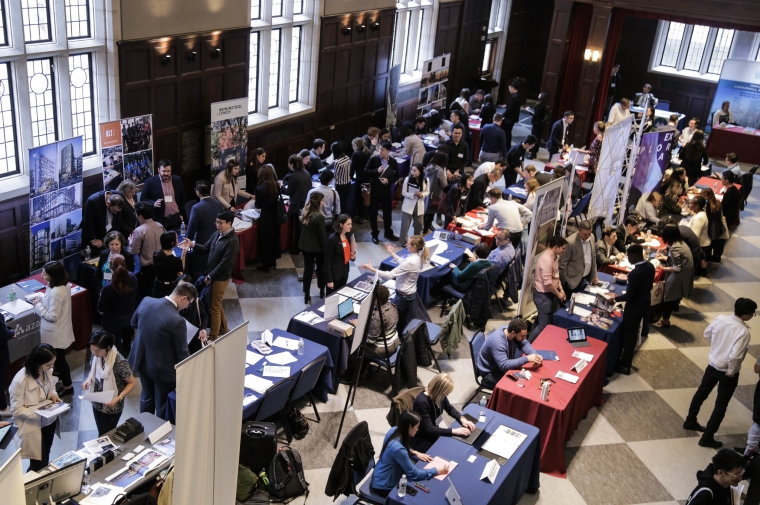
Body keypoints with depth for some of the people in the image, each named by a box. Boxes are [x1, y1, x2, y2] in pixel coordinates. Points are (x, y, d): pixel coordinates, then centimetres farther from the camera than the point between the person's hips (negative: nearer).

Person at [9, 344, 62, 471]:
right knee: (38, 464, 6)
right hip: (33, 426, -6)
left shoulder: (47, 371, -10)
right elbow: (16, 410, -23)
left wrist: (53, 395, -10)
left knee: (46, 456, 25)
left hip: (49, 421, 6)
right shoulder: (20, 380, -29)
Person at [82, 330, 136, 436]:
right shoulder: (96, 355, -12)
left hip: (111, 407, -6)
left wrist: (118, 398, -28)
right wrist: (89, 380, -11)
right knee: (101, 433, 23)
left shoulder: (119, 362, -30)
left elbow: (132, 382, -18)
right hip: (97, 403, 6)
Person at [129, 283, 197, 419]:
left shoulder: (146, 301, -13)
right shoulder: (177, 320, -31)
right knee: (163, 405, 17)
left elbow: (134, 323, 8)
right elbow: (182, 352, -19)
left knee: (146, 397, 28)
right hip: (162, 368, -7)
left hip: (142, 361, 7)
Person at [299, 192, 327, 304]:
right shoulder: (319, 217, -23)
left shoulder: (304, 213, -1)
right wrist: (326, 249, -9)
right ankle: (322, 292, 30)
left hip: (304, 245, 5)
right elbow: (322, 235, -18)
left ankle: (307, 296, 13)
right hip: (317, 247, -5)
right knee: (321, 268, 16)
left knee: (308, 269, 10)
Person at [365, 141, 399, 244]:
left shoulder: (393, 161, -3)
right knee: (373, 212, 6)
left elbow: (396, 176, 2)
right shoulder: (374, 159, -8)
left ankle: (388, 233, 27)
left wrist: (388, 180, -16)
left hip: (386, 189, 1)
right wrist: (377, 170, -22)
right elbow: (366, 171, -7)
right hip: (375, 189, -1)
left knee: (387, 212, 11)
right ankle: (374, 234, 19)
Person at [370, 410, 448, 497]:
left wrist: (415, 453, -1)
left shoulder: (394, 430, -11)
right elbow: (413, 474, -24)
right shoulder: (397, 448, -35)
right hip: (383, 487, -8)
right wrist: (436, 470, -16)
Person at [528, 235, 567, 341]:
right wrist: (558, 294, -14)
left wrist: (561, 289, 5)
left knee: (549, 321, 17)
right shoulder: (546, 259, -28)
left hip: (549, 293, 10)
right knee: (544, 325, -3)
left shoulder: (554, 256, 5)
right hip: (543, 295, -10)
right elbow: (548, 283, -27)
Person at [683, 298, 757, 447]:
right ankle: (707, 438, 15)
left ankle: (690, 421, 44)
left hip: (712, 364, 6)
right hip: (727, 371, -6)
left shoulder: (720, 319, -10)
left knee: (702, 392, 26)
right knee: (721, 404, 9)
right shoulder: (743, 331, -29)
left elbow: (707, 334, 6)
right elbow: (735, 356, -34)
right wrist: (731, 371, -18)